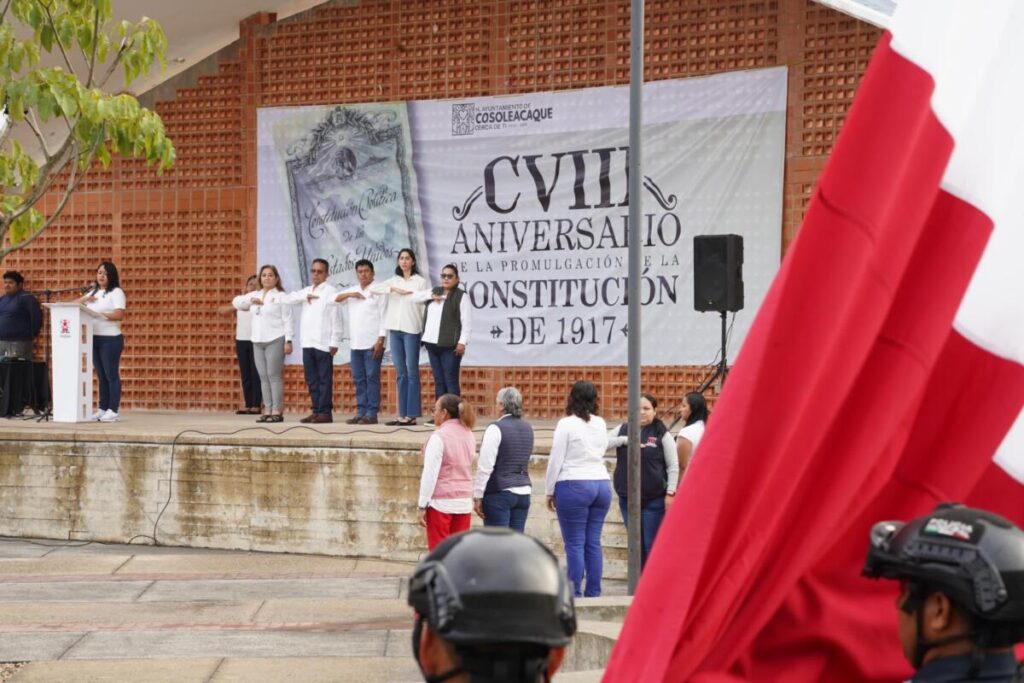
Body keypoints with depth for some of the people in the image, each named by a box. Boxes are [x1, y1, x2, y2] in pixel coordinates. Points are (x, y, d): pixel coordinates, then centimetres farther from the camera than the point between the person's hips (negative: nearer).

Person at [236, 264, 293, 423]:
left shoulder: (281, 296, -1)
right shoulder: (254, 295, 17)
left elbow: (287, 320, -6)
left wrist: (288, 341, -14)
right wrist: (250, 301, 4)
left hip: (275, 340, -6)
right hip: (258, 341, 6)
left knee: (274, 375, -8)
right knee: (263, 377, 5)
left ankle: (277, 411, -7)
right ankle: (268, 410, 9)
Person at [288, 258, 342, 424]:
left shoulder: (331, 291, -3)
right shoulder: (306, 291, 20)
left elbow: (336, 318, -8)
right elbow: (291, 297, 7)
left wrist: (334, 342, -13)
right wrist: (305, 296, -7)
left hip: (323, 342, -7)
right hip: (307, 342, 7)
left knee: (324, 379, -4)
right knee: (311, 379, 8)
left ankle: (325, 412, -2)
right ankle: (316, 410, 12)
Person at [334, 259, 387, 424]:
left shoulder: (378, 291, -1)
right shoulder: (352, 290, 17)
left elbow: (384, 317, -7)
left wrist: (380, 340, -15)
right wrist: (349, 294, -4)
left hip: (372, 343, -6)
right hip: (355, 344, 6)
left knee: (372, 378, -6)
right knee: (358, 379, 7)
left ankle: (371, 414, -6)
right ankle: (361, 412, 11)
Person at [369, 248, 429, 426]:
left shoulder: (420, 281, 2)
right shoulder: (393, 281, 14)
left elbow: (425, 305, -2)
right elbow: (373, 288, 1)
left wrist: (423, 328, -10)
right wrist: (394, 289, -9)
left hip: (411, 330, -5)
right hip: (394, 329, 5)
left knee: (412, 372, -3)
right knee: (400, 373, 6)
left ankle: (412, 415, -4)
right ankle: (403, 414, 7)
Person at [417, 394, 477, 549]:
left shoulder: (439, 436, -14)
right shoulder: (468, 435, 8)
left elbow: (430, 474, -15)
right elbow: (468, 468, 11)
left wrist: (422, 506, -13)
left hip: (441, 502, -6)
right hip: (464, 502, 6)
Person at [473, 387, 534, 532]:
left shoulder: (496, 428, -12)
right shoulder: (527, 428, 10)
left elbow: (485, 466, -14)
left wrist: (477, 496, -11)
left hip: (499, 493, -7)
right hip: (523, 492, 7)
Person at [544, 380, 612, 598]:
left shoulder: (567, 424, -8)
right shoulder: (601, 424, 9)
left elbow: (555, 460, -7)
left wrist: (550, 491, 0)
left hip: (574, 486, -6)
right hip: (601, 484, 6)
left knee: (575, 544, -3)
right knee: (593, 543, 8)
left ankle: (575, 595, -4)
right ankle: (593, 594, 8)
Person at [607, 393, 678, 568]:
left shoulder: (662, 434, -3)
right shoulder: (623, 430, 7)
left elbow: (673, 466, -4)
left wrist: (670, 493, -11)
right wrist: (625, 440, -16)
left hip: (654, 500, -4)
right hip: (627, 498, 4)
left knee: (652, 546, -1)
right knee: (636, 545, 12)